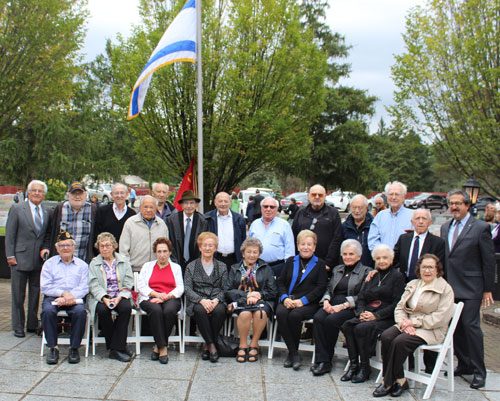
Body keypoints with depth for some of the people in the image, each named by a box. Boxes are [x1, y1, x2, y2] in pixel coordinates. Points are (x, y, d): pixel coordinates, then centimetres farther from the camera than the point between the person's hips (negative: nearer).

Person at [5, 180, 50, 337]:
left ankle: (32, 325, 22)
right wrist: (10, 255, -8)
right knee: (18, 295, 4)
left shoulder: (47, 212, 9)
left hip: (39, 260, 3)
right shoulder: (16, 209, -1)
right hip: (20, 258, -3)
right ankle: (18, 327, 15)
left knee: (35, 294, 11)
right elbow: (10, 234, -3)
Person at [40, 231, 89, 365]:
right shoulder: (49, 263, 17)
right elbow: (45, 287, 4)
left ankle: (74, 348, -19)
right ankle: (52, 347, -20)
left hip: (74, 299, 0)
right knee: (48, 311, -33)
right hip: (53, 297, 1)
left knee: (80, 311, -33)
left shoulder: (82, 265, 17)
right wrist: (63, 293, -12)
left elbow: (84, 287, 3)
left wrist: (69, 297, -15)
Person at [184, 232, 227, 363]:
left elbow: (225, 288, 7)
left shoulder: (222, 267, 17)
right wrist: (201, 300, -17)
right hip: (197, 302, -1)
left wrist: (216, 300, -15)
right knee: (200, 310, -36)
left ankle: (208, 345, -16)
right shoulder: (191, 266, 13)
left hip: (216, 302, 1)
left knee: (220, 310, -34)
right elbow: (187, 288, 1)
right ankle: (211, 345, -23)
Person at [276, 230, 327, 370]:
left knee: (294, 315, -33)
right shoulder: (291, 261, 20)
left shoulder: (320, 264, 11)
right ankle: (294, 354, -21)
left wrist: (302, 300, -13)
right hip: (289, 300, 3)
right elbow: (281, 281, 14)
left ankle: (291, 353, -12)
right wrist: (285, 298, -7)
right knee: (281, 313, -30)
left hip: (309, 303, -3)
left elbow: (321, 287, 0)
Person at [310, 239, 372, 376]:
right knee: (318, 318, -27)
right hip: (333, 304, 5)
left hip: (351, 308, -5)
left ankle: (326, 360, -16)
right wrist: (326, 301, -4)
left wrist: (343, 306, -16)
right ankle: (322, 360, -27)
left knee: (331, 320, -32)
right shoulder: (337, 270, 24)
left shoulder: (366, 271, 5)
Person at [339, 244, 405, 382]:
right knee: (347, 325, -21)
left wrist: (376, 315, -17)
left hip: (387, 318, -6)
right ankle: (354, 364, -16)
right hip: (367, 315, 6)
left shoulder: (397, 276, 0)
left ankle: (364, 368, -16)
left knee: (362, 328, -30)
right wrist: (361, 313, -6)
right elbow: (361, 297, 15)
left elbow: (396, 304, -9)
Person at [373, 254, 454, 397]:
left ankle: (388, 383, -16)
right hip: (408, 325, 6)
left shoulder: (445, 289, -3)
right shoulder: (412, 285, 15)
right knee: (386, 337, -24)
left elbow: (441, 318, -13)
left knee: (400, 342, -30)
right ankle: (399, 380, -16)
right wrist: (404, 322, -11)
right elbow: (399, 307, 12)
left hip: (431, 330, -6)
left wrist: (414, 322, -14)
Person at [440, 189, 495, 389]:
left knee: (471, 326, -5)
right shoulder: (445, 228, 12)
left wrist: (488, 289, -5)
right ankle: (464, 365, 23)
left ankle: (479, 371, 6)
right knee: (456, 327, 10)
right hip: (450, 288, 6)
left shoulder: (481, 228, -5)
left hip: (470, 289, -6)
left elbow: (489, 261, -4)